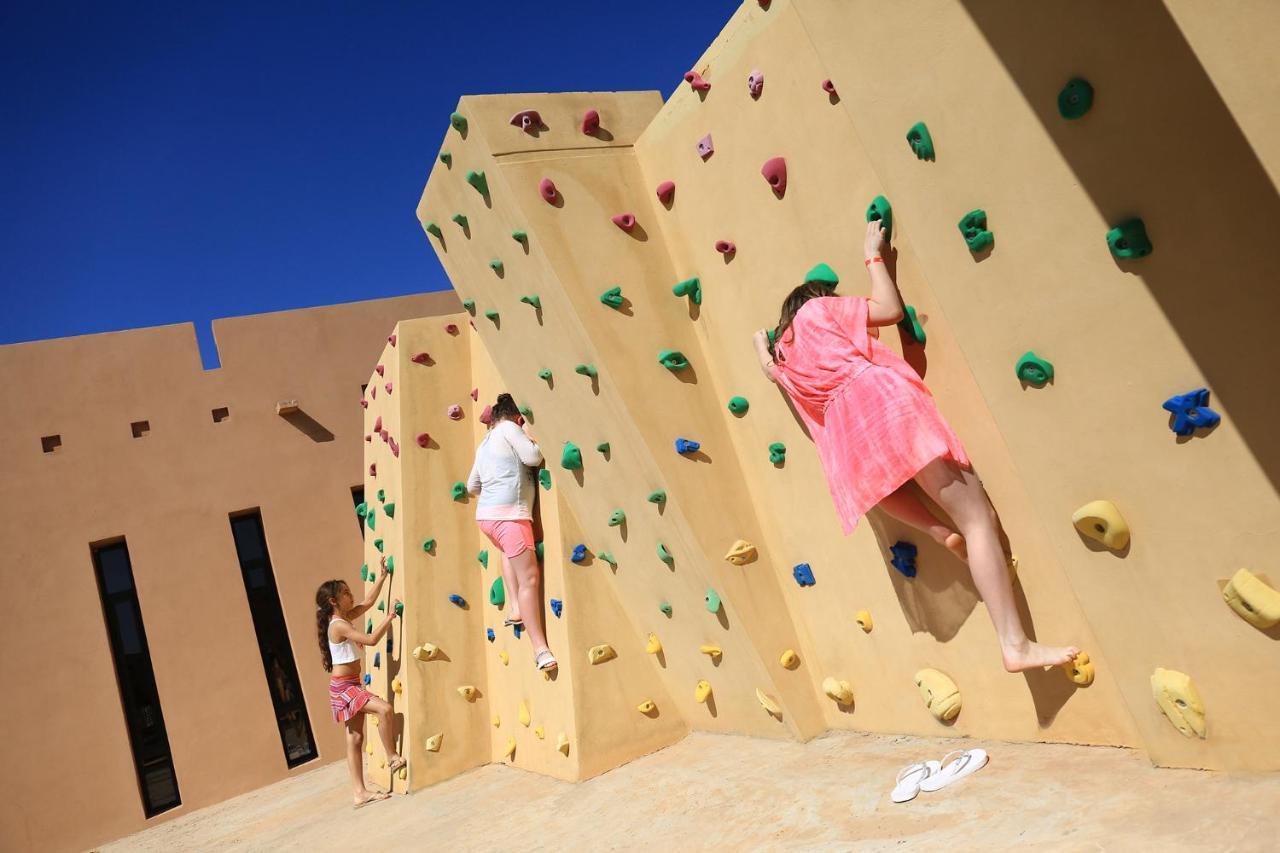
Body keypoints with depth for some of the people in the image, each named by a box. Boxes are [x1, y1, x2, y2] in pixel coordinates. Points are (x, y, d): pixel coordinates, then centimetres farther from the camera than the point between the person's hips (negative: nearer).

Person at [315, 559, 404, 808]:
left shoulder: (345, 618, 8)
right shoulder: (339, 625, -18)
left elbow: (368, 601, 12)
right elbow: (372, 639, -23)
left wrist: (382, 576, 9)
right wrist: (390, 617, -16)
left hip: (351, 685, 9)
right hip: (344, 687, -9)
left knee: (355, 738, 9)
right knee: (384, 709, -23)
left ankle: (361, 793, 13)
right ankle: (393, 758, -5)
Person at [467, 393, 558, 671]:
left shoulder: (484, 444, 22)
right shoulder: (509, 428, 0)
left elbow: (472, 486, 29)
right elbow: (534, 457, -9)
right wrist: (528, 433, 9)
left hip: (486, 515, 9)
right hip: (509, 514, -9)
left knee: (508, 551, 37)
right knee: (529, 578, -10)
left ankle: (515, 608, 22)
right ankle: (541, 649, -12)